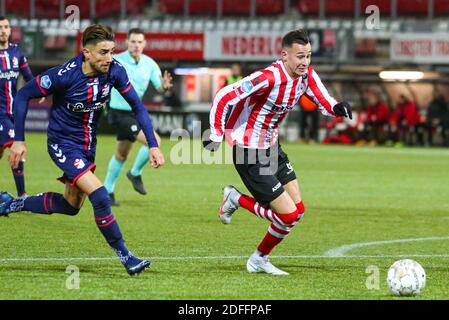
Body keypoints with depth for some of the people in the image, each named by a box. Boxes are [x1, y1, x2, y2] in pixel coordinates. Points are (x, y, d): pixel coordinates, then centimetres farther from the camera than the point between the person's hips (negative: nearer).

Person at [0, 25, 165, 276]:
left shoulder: (114, 71, -15)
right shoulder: (64, 75, -27)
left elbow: (137, 106, -4)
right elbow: (23, 95, -15)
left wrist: (153, 145, -11)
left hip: (88, 145, 7)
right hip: (63, 144, -7)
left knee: (71, 205, 18)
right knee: (100, 196, -21)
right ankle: (125, 256, -9)